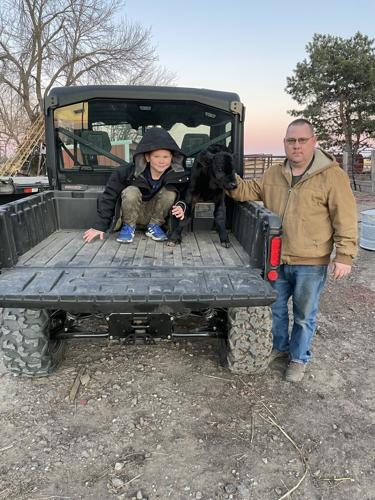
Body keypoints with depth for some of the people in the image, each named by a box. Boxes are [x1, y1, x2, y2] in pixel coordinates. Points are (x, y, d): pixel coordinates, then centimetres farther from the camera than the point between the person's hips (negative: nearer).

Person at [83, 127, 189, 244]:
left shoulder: (178, 175, -20)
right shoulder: (131, 172, -26)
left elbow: (183, 196, -3)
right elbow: (109, 195, -20)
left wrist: (181, 206, -28)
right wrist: (99, 225, -23)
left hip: (157, 214, 2)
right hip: (133, 213, -2)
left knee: (170, 192, -25)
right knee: (131, 192, -32)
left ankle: (154, 226, -7)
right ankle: (128, 227, -10)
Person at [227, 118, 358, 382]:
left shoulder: (332, 175, -10)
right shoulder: (273, 174, 6)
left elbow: (345, 219, -11)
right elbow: (248, 191, 11)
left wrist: (344, 256, -14)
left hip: (311, 263, -5)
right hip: (276, 259, 5)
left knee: (304, 314, 12)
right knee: (275, 307, 20)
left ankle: (299, 358, 33)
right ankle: (279, 346, 44)